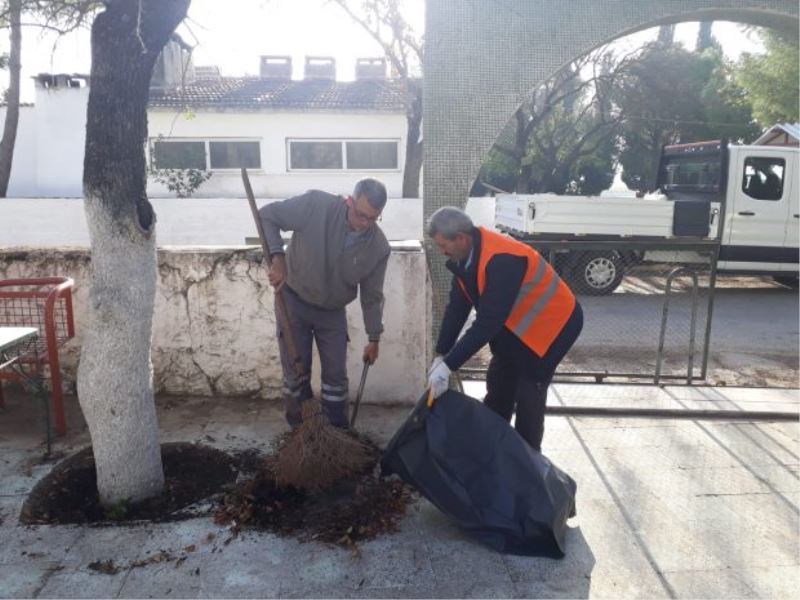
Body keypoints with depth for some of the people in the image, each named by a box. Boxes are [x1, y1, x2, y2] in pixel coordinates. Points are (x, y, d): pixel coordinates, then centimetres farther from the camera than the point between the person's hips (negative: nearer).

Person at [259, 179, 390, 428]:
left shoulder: (379, 247, -16)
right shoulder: (316, 205, -25)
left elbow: (372, 296, -4)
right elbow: (266, 215, -17)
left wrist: (374, 338, 1)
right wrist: (278, 257, -31)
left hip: (333, 311, 2)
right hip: (293, 300, -2)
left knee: (336, 374, 5)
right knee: (296, 372, 3)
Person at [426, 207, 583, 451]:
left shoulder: (502, 260, -37)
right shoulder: (466, 254, -10)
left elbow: (487, 322, -38)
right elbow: (457, 307, -6)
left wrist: (448, 366, -35)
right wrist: (440, 356, -10)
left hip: (552, 324, -9)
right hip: (517, 325, 9)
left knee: (529, 395, -5)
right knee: (498, 386, 15)